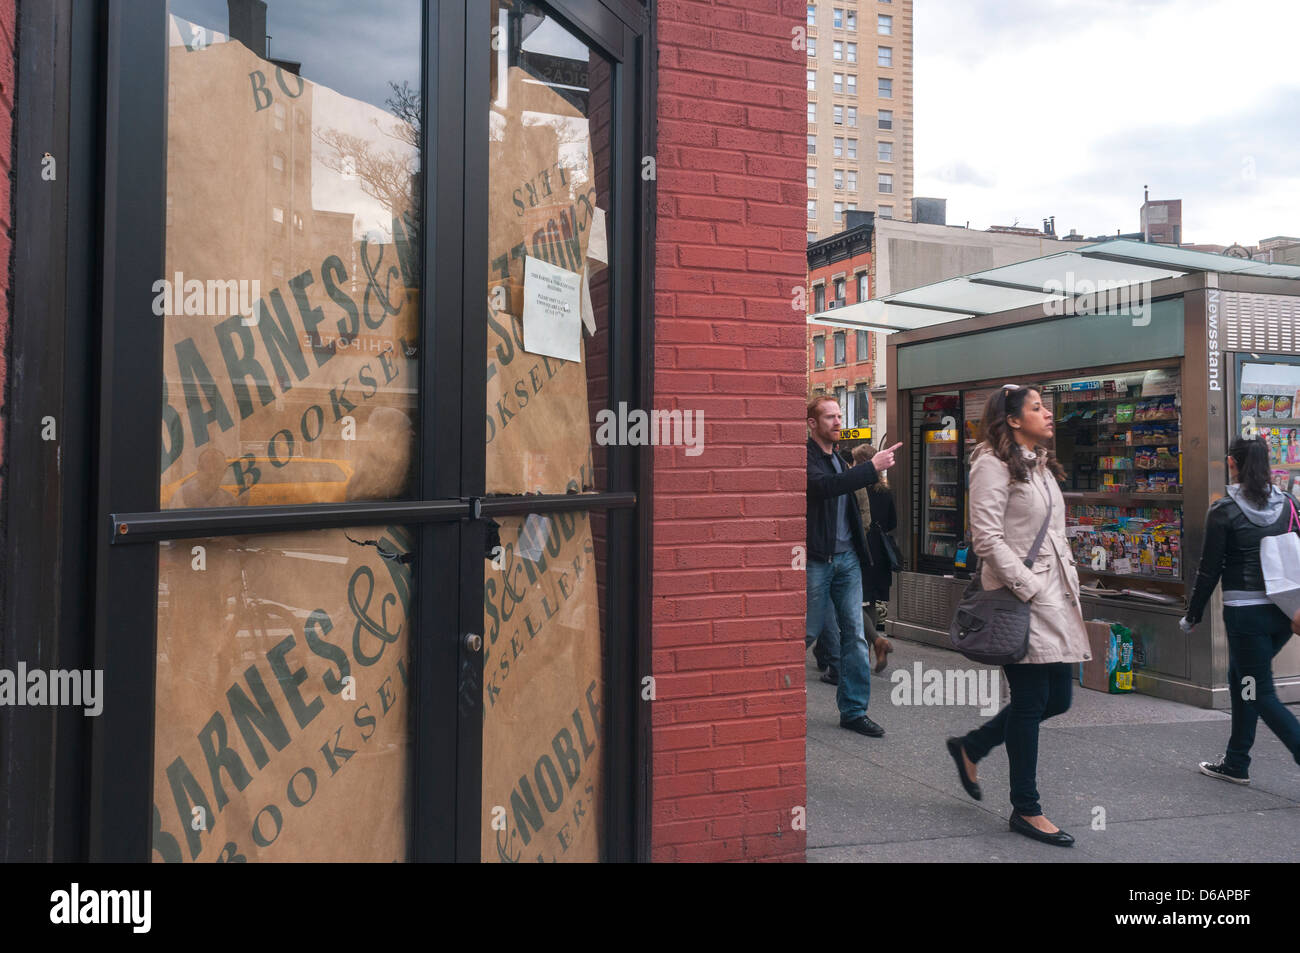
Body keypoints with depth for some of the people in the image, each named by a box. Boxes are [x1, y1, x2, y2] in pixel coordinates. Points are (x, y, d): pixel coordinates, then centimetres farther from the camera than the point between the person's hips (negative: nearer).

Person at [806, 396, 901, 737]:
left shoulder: (837, 458, 17)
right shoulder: (807, 457, -10)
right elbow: (823, 486, -28)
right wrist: (872, 468, -33)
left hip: (846, 557, 8)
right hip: (817, 559, -8)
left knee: (855, 635, 6)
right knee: (807, 631, 0)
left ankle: (854, 710, 13)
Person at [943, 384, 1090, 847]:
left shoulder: (1042, 466, 19)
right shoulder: (993, 464, -9)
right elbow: (987, 538, -17)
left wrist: (1071, 589, 13)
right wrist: (1029, 589, -17)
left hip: (1055, 597, 9)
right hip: (1020, 599, -9)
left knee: (1058, 698, 11)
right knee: (1031, 701, -1)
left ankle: (971, 747, 30)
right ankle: (1026, 809, 14)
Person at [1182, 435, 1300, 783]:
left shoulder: (1224, 511, -10)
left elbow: (1209, 569, -9)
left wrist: (1192, 616, 1)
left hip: (1245, 611, -7)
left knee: (1261, 695, 1)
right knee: (1240, 679, 21)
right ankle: (1236, 764, 29)